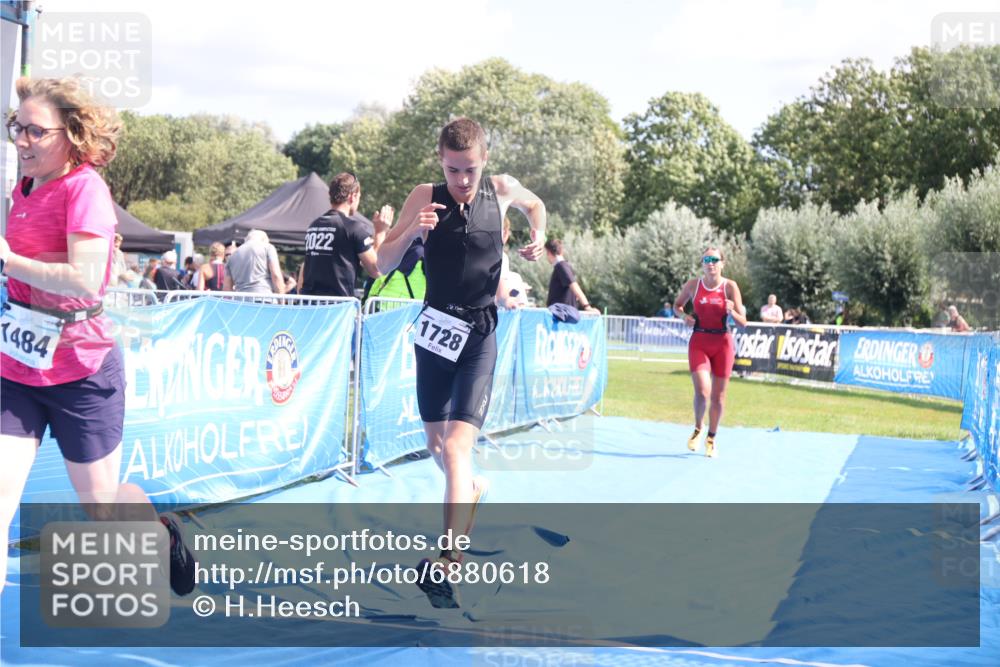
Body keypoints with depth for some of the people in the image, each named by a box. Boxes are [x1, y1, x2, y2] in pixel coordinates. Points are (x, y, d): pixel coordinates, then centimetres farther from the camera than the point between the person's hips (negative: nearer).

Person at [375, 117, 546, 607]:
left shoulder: (501, 190, -2)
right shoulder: (425, 198, -5)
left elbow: (534, 203, 23)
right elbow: (383, 264, -6)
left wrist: (538, 237, 3)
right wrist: (412, 230, -24)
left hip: (479, 336, -2)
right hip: (435, 331, 2)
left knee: (456, 448, -17)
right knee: (436, 445, 15)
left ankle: (448, 565, -24)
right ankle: (473, 487, 49)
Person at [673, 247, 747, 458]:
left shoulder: (730, 287, -5)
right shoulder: (693, 285, -1)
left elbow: (743, 322, -4)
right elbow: (677, 305, 16)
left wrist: (731, 312, -25)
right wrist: (684, 316, -5)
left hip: (723, 343, 0)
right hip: (699, 342, 0)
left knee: (718, 395, 6)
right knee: (702, 391, -16)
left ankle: (711, 439, 25)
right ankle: (698, 428, 12)